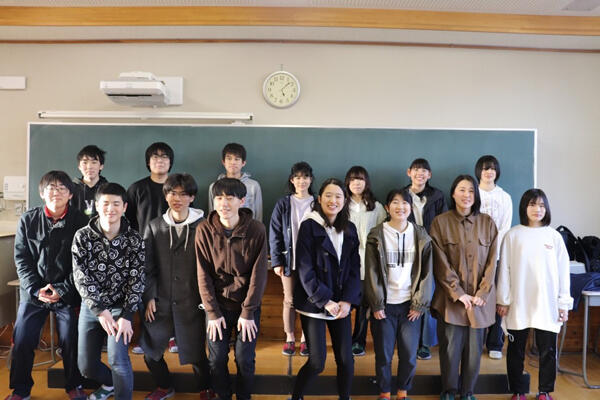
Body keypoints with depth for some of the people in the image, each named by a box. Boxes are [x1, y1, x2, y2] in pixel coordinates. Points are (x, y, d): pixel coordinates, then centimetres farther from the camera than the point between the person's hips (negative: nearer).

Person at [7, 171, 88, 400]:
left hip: (67, 293, -2)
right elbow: (21, 258, 0)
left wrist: (62, 290, -12)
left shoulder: (79, 222, -7)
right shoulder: (28, 220, 0)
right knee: (22, 341, 7)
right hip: (33, 293, 2)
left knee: (71, 342, 5)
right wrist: (36, 289, -10)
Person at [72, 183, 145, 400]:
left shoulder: (134, 239, -9)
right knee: (86, 366, 11)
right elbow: (81, 277, -10)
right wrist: (100, 310, -17)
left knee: (118, 358, -19)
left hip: (120, 306, -2)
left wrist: (126, 316, -17)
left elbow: (137, 279, -10)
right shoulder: (82, 236, -6)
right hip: (91, 307, 3)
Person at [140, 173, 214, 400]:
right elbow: (148, 266, 5)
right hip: (160, 302, 3)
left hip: (192, 302, -3)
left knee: (196, 352, 4)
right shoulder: (155, 227, 3)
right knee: (150, 350, 12)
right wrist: (150, 296, -2)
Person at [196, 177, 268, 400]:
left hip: (248, 306, -1)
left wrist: (248, 312, -10)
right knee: (216, 358, 8)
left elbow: (258, 274, -10)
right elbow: (203, 275, -6)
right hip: (217, 305, 1)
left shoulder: (257, 230, -13)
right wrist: (212, 312, -8)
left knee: (245, 360, 6)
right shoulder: (204, 230, -9)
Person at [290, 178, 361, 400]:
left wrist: (347, 300, -7)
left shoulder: (350, 229, 7)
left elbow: (354, 267, 4)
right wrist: (325, 301, -14)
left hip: (341, 304, 4)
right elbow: (305, 270, -12)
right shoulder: (309, 226, -8)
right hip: (313, 304, -4)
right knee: (317, 362, -2)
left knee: (346, 359, 4)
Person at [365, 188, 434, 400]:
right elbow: (372, 273, -4)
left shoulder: (421, 236, 2)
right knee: (383, 354, 6)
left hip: (410, 304, 1)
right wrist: (376, 304, -7)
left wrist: (420, 304, -3)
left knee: (409, 354, 6)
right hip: (385, 304, -1)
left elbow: (426, 273, 2)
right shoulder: (377, 235, -3)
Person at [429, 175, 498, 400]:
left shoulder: (487, 223, 4)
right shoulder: (440, 222, -3)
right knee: (450, 347, 3)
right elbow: (441, 263, -6)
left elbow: (491, 262, 2)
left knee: (474, 348, 9)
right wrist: (458, 293, -11)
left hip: (480, 299, 2)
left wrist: (482, 294, -6)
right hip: (451, 298, -2)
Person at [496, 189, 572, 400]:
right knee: (516, 349, 9)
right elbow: (504, 269, -1)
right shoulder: (513, 235, -1)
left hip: (547, 304, 1)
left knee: (548, 350, 9)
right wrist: (503, 300, -2)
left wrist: (564, 303, 1)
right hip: (518, 304, -1)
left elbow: (563, 271, 4)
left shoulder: (554, 236, 2)